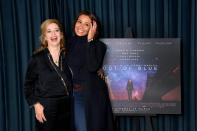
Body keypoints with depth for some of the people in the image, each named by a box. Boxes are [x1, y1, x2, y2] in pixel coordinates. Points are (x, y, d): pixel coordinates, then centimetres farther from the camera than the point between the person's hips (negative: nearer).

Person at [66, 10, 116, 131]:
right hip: (75, 94, 5)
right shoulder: (71, 42, 7)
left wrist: (90, 40, -22)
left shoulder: (98, 45, -9)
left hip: (93, 94, -4)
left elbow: (92, 67, -25)